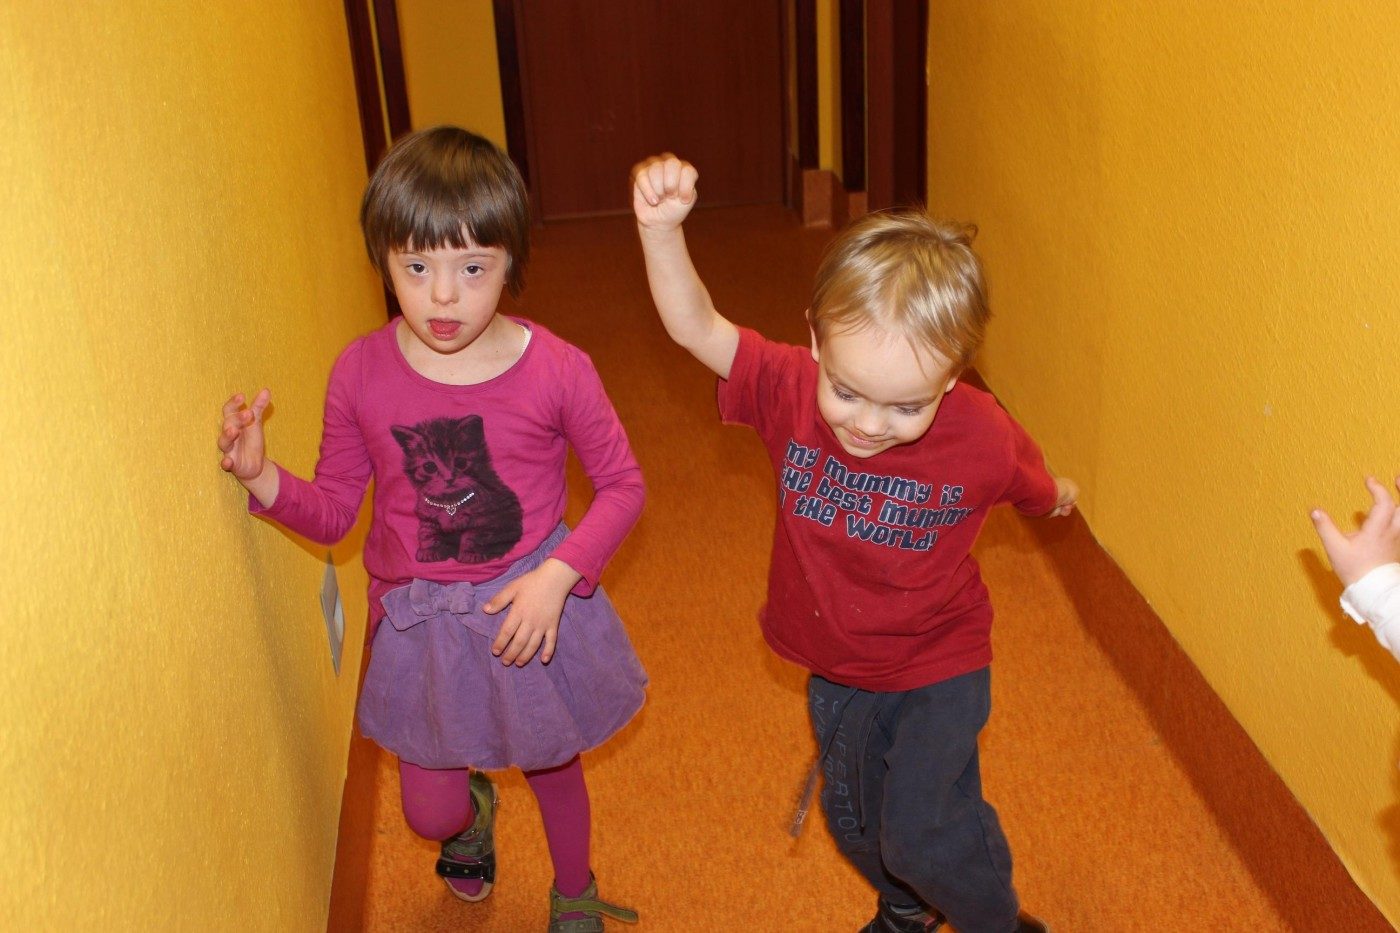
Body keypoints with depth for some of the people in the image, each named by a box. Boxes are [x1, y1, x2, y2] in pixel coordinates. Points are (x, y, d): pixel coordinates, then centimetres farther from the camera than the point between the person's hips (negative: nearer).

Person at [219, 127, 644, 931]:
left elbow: (623, 485, -8)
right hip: (420, 622, 2)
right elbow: (333, 512, -2)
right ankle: (473, 809, 52)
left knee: (553, 766, 21)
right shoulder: (361, 374, -13)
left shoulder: (556, 369, -19)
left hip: (534, 604, -1)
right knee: (431, 813, 11)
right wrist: (262, 478, -22)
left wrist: (557, 576, -20)